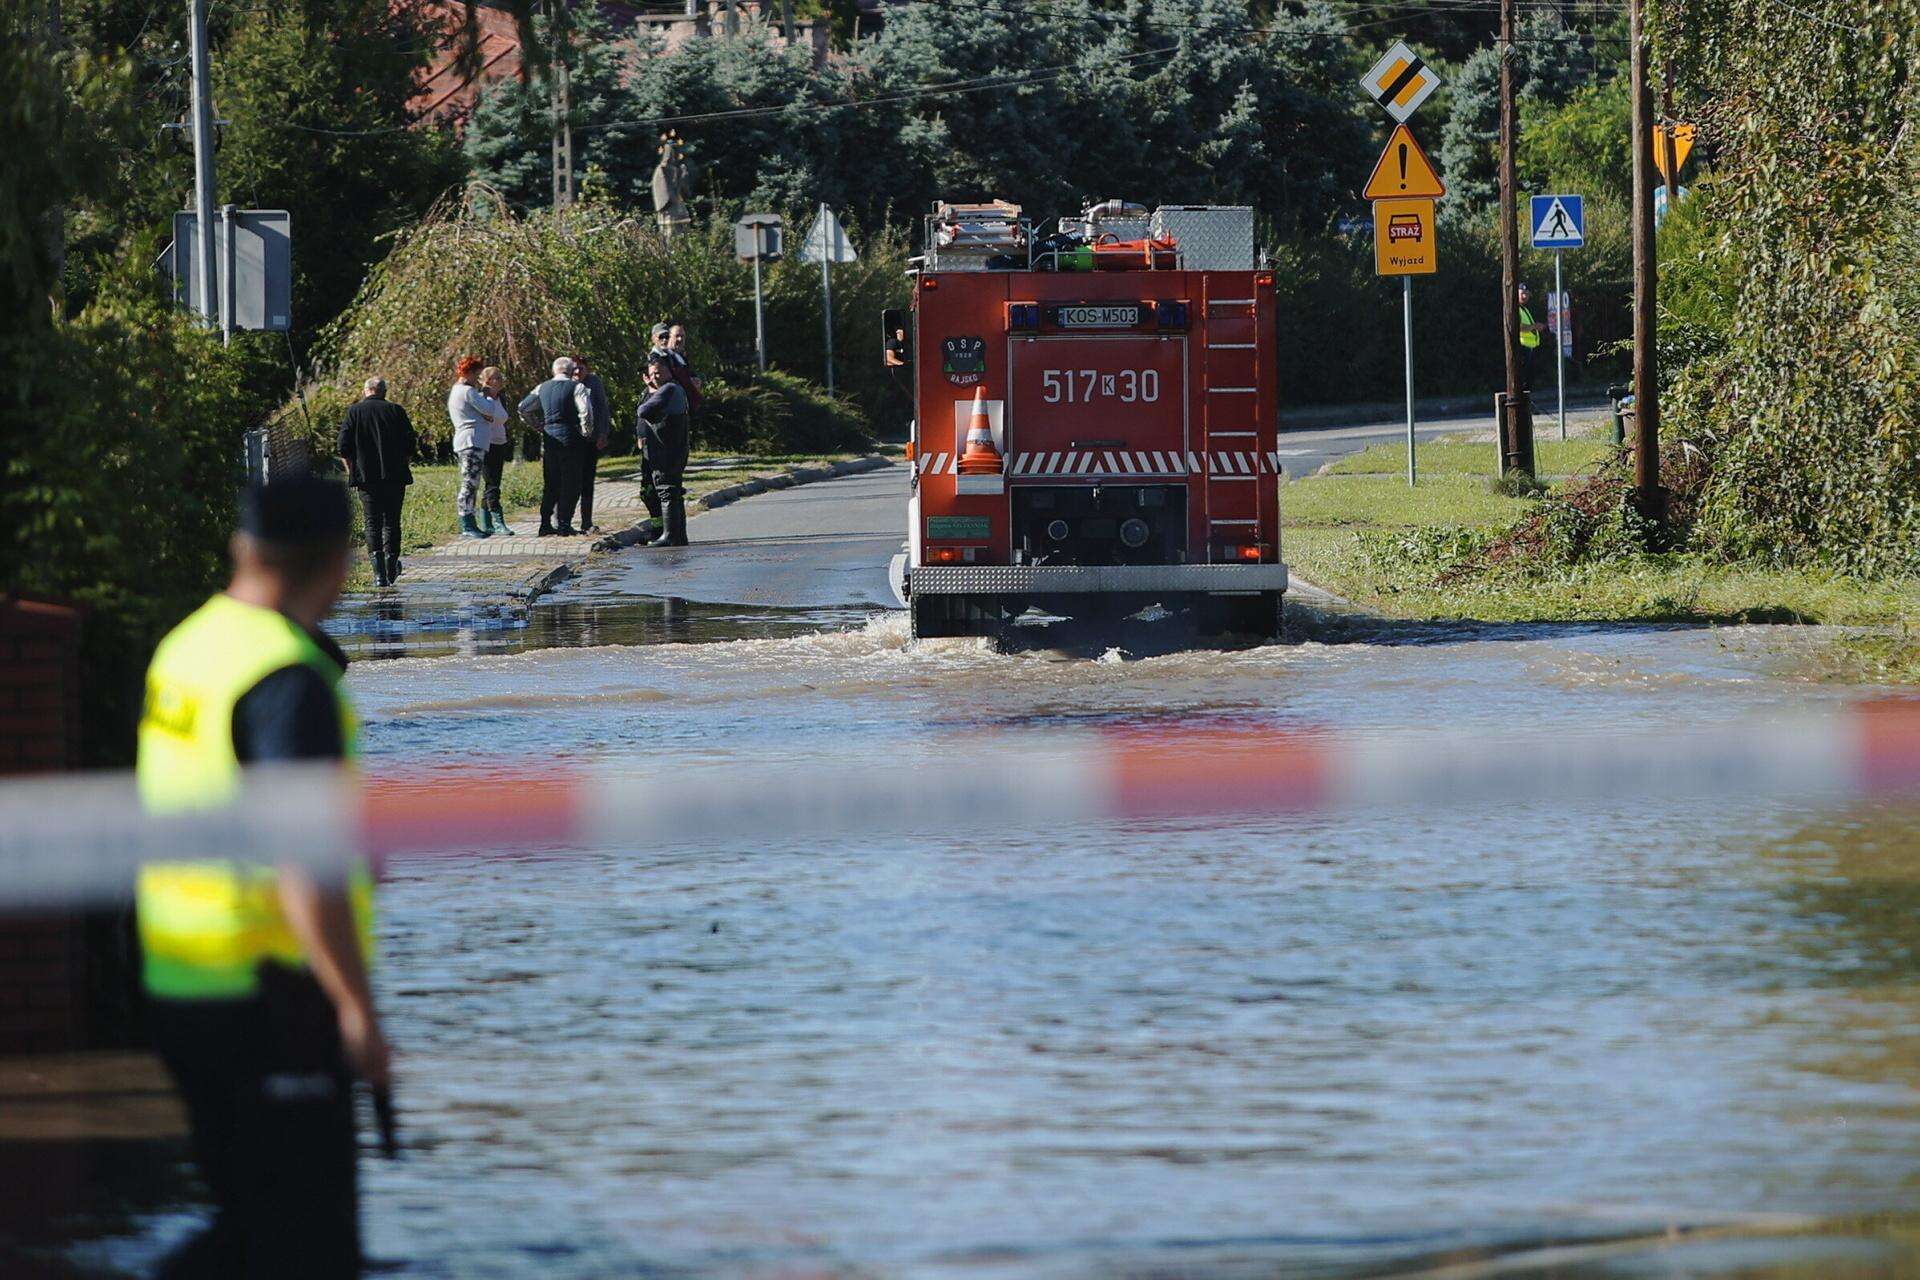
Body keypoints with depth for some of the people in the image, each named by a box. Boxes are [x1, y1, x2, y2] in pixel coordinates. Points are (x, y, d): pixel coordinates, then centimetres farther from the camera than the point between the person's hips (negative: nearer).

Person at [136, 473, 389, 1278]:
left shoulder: (186, 645, 9)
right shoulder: (289, 679, -18)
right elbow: (303, 863, -25)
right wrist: (356, 1007, -21)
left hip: (177, 988, 8)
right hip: (269, 997, -8)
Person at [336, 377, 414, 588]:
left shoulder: (354, 412, 3)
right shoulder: (396, 411, 4)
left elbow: (344, 447, -1)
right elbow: (409, 444, 2)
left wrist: (352, 470, 9)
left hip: (366, 477, -1)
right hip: (395, 477, 1)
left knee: (372, 523, -1)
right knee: (392, 522, 11)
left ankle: (379, 571, -16)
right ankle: (391, 571, 15)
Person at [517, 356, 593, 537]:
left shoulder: (542, 388, 11)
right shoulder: (576, 388, -6)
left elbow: (523, 408, 11)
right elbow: (586, 411, -18)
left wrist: (538, 426, 18)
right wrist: (586, 432, -3)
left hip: (548, 439, 5)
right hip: (569, 438, -5)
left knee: (549, 483, 12)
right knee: (570, 483, 1)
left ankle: (545, 524, 10)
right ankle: (564, 524, -3)